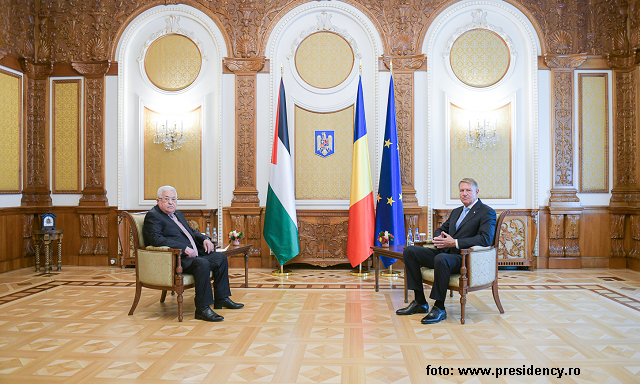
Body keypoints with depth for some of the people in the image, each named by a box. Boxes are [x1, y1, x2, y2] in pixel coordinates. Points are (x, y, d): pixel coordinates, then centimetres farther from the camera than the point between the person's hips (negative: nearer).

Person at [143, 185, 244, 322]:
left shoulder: (177, 214, 22)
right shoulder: (153, 216, -6)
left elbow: (191, 231, 31)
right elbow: (156, 239, -22)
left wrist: (205, 239, 9)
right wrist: (184, 248, -27)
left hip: (193, 255, 10)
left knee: (221, 257, 8)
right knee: (202, 263, -33)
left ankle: (221, 298, 15)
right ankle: (202, 308, -26)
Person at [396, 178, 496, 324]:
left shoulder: (487, 212, -1)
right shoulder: (456, 212, 24)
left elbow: (485, 239, -16)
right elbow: (440, 229, 28)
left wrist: (455, 243, -22)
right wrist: (439, 239, 0)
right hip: (445, 252, 8)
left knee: (441, 259, -40)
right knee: (409, 251, -7)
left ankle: (439, 308, -24)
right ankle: (420, 302, -5)